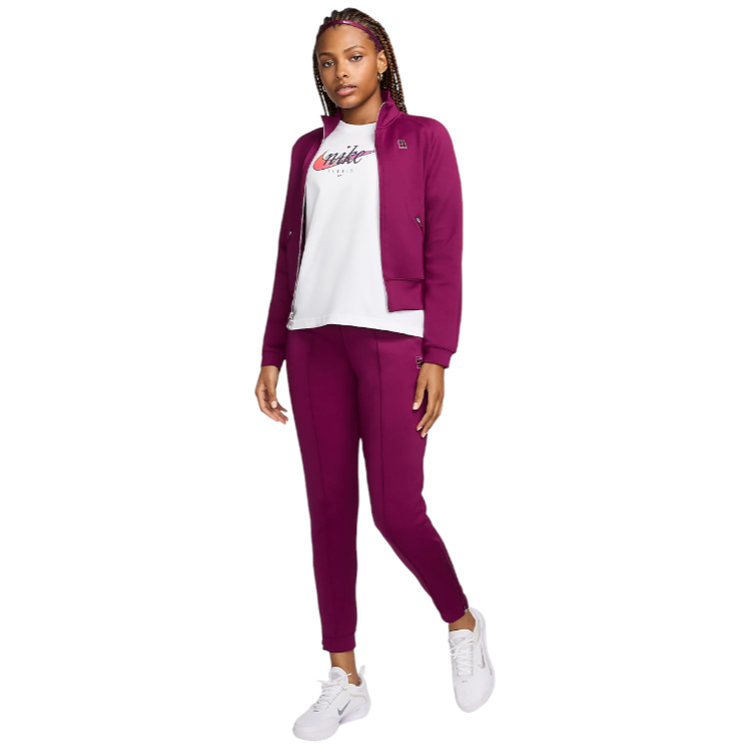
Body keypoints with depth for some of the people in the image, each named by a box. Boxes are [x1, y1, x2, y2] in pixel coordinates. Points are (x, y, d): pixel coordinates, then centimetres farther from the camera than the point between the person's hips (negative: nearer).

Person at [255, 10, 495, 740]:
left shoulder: (424, 138, 4)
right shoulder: (309, 150, 15)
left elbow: (444, 257, -2)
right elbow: (290, 257, 15)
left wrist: (437, 357, -11)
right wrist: (272, 355, 9)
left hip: (393, 337, -4)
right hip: (315, 341, 4)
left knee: (397, 510, -7)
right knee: (329, 509, 4)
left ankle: (462, 624, 22)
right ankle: (344, 678, 14)